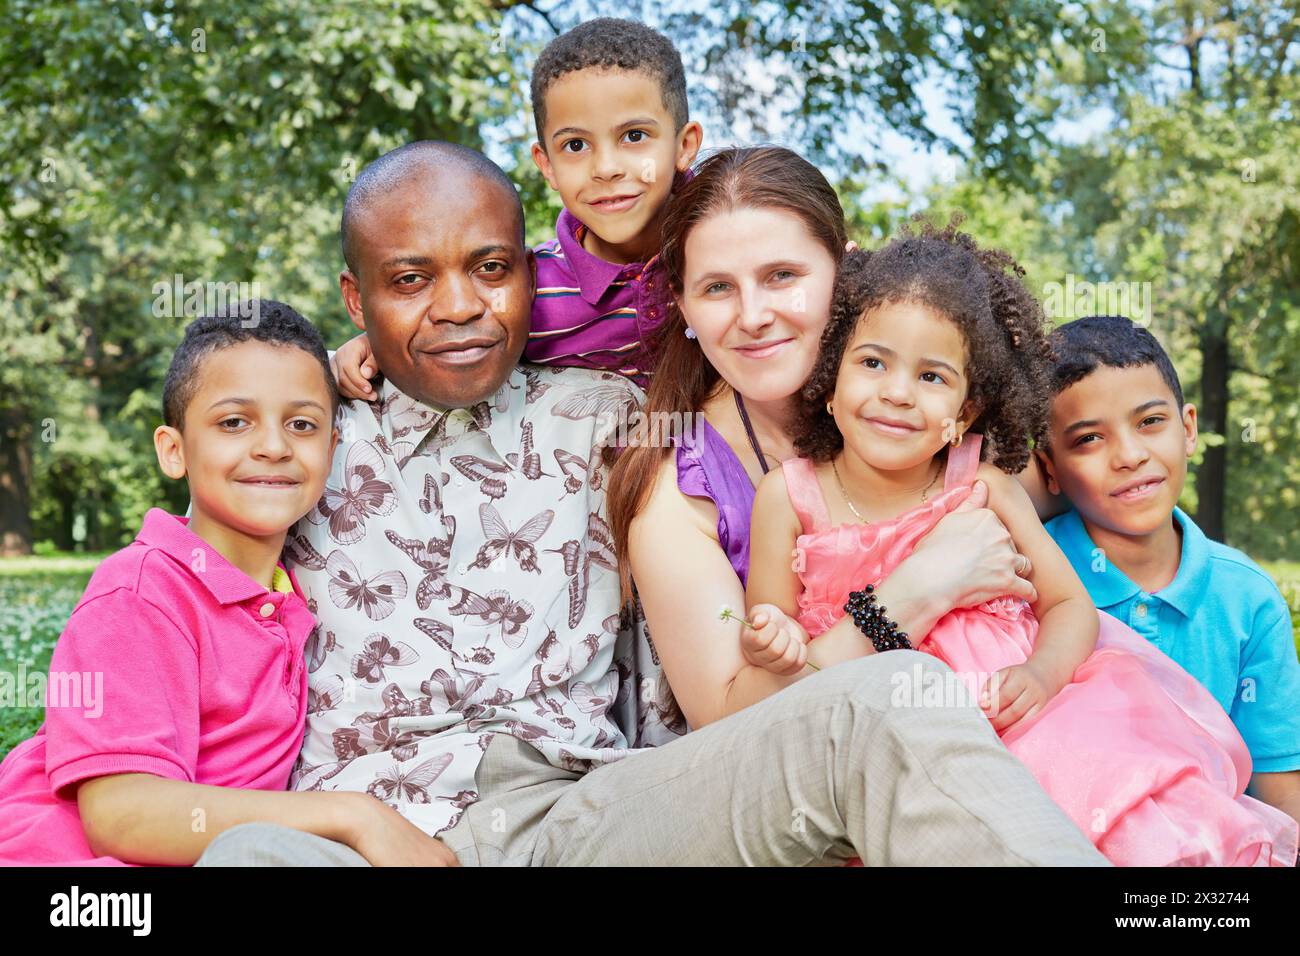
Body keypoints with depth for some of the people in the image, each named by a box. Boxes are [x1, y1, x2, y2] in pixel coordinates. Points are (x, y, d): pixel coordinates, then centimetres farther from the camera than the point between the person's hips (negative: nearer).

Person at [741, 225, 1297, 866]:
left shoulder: (985, 488, -1)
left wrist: (1040, 676, -16)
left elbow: (1071, 605, 4)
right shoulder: (789, 496, -3)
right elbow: (768, 626, 1)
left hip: (1013, 718, 1)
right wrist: (777, 642, -23)